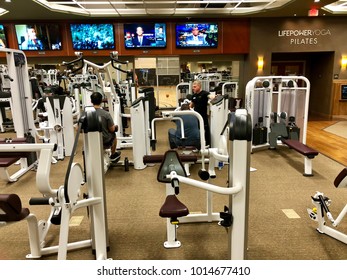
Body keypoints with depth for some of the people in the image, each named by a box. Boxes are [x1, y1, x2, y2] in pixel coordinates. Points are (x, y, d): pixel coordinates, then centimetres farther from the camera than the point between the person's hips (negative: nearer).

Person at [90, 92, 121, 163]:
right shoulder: (106, 114, -20)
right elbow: (112, 130, -12)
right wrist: (114, 126, 12)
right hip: (105, 143, -3)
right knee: (113, 134, 30)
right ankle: (113, 155, 45)